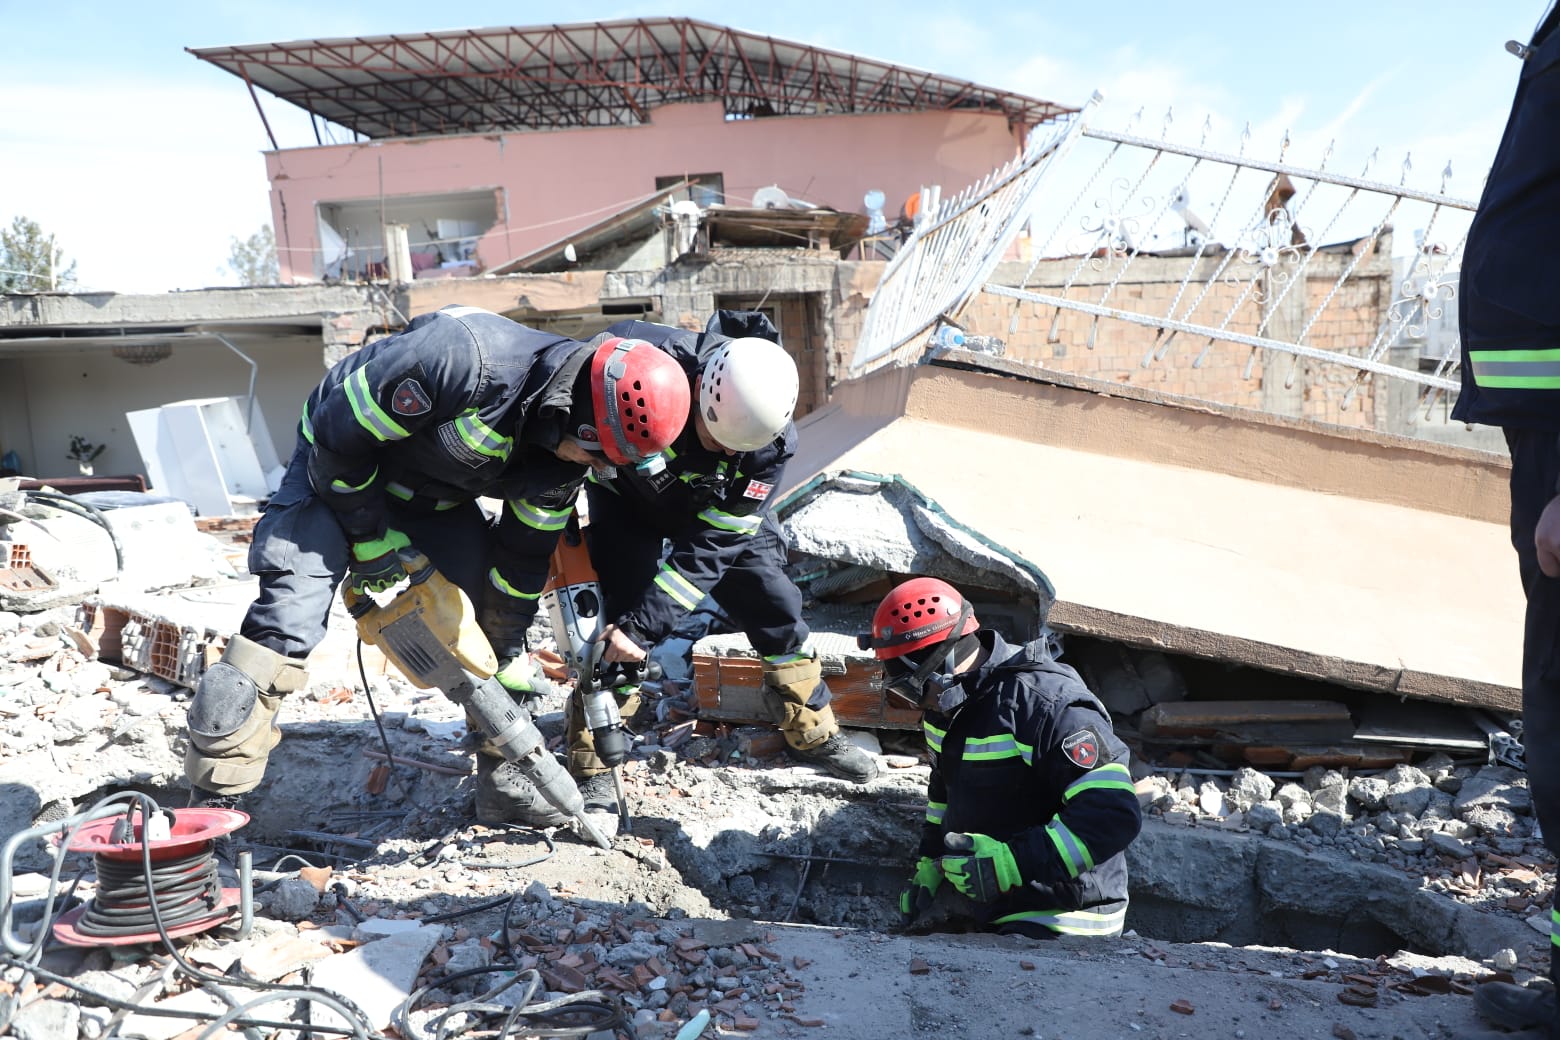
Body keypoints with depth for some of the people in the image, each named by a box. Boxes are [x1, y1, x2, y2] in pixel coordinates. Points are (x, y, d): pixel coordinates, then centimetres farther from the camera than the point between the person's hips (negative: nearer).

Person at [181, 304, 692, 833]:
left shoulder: (564, 456, -17)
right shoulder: (462, 357, -40)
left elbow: (523, 554, -3)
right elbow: (339, 436, -28)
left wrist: (509, 657, 0)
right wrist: (372, 539, -18)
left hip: (435, 498, 6)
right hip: (338, 471, -6)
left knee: (499, 615, -3)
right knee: (286, 622, -17)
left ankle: (503, 778, 11)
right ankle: (213, 799, -6)